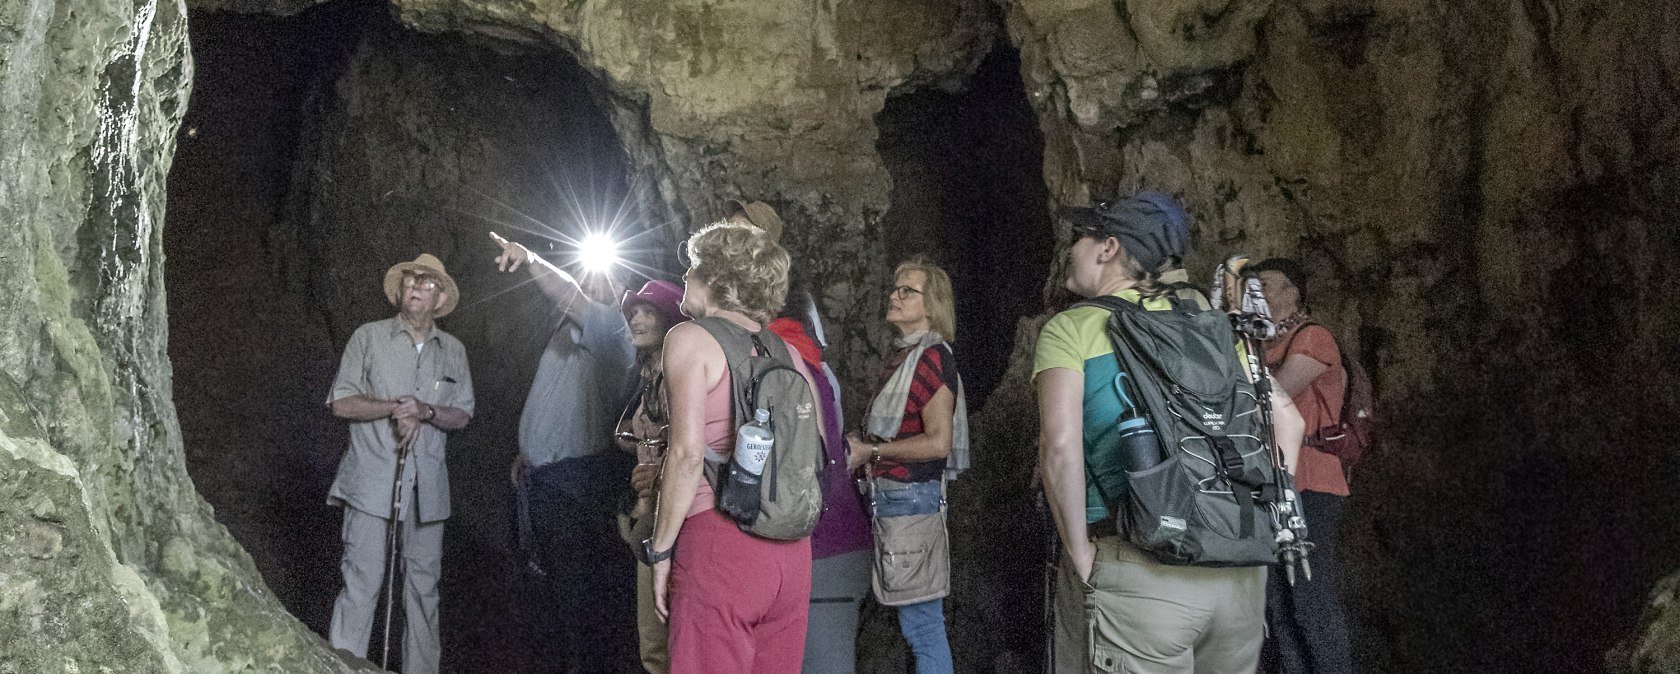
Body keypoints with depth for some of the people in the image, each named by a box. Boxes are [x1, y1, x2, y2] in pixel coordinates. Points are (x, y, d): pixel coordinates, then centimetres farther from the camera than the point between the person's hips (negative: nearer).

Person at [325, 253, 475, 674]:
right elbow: (341, 403, -1)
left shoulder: (453, 350, 11)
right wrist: (394, 407, -15)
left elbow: (462, 415, 9)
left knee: (424, 584, 7)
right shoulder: (369, 338, 3)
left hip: (426, 483, 3)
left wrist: (425, 411, -11)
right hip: (372, 478, -3)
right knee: (362, 581, -7)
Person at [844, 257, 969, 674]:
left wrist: (872, 451, -12)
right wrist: (861, 447, 8)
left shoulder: (932, 356, -10)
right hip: (890, 496, 9)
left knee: (921, 624, -5)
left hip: (913, 497, -9)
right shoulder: (902, 359, 16)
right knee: (920, 623, 12)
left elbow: (938, 442, -18)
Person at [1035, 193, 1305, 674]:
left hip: (1135, 571, -5)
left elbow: (1060, 448, -16)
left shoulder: (1071, 329, -2)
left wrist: (1080, 555, -8)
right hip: (1241, 568, 5)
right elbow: (1287, 417, 14)